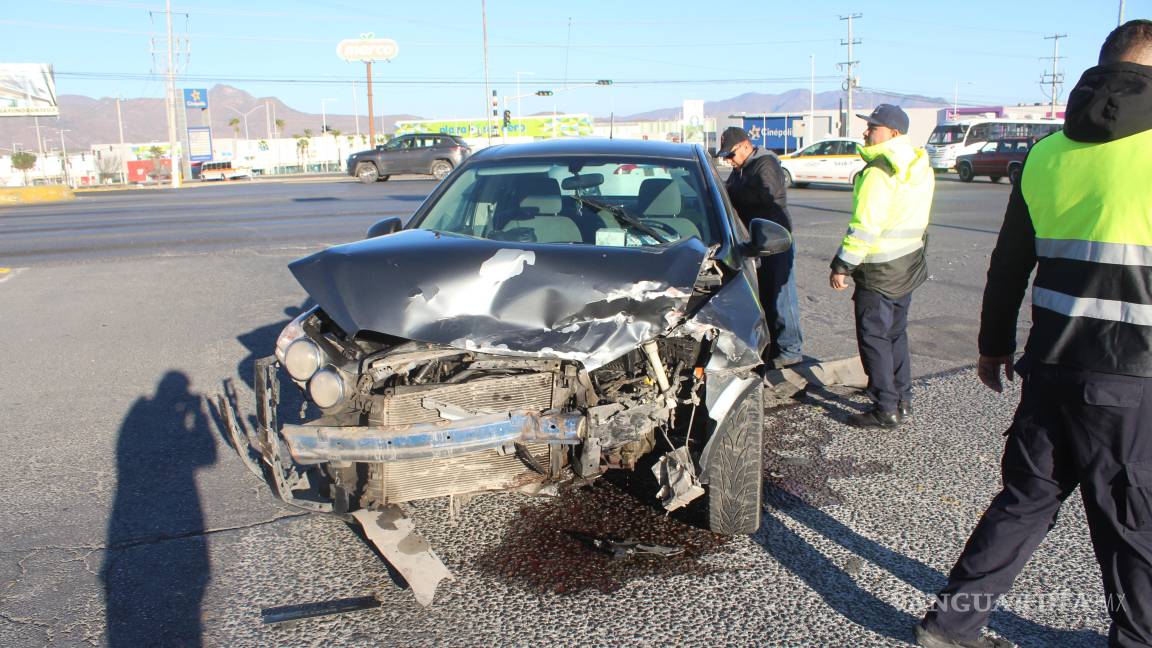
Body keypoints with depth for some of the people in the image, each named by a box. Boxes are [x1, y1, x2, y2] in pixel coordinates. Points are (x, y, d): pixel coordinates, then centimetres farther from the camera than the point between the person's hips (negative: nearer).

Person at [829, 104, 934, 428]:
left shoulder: (879, 171, -19)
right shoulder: (920, 167, 10)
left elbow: (865, 226, -23)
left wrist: (842, 265, -18)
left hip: (879, 269, -9)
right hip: (909, 264, 9)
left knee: (874, 338, -1)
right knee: (896, 334, 18)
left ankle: (886, 409, 3)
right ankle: (902, 401, 25)